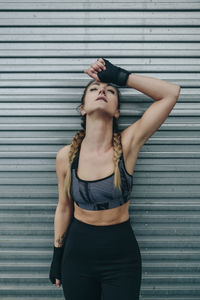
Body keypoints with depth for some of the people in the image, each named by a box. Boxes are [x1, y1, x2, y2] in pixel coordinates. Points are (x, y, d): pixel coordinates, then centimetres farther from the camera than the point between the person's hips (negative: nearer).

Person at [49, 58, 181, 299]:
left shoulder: (128, 144, -13)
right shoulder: (66, 155, -9)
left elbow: (172, 92, -18)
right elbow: (64, 208, 4)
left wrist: (120, 76, -17)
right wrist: (57, 257, 10)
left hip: (121, 255, -1)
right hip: (78, 253, 1)